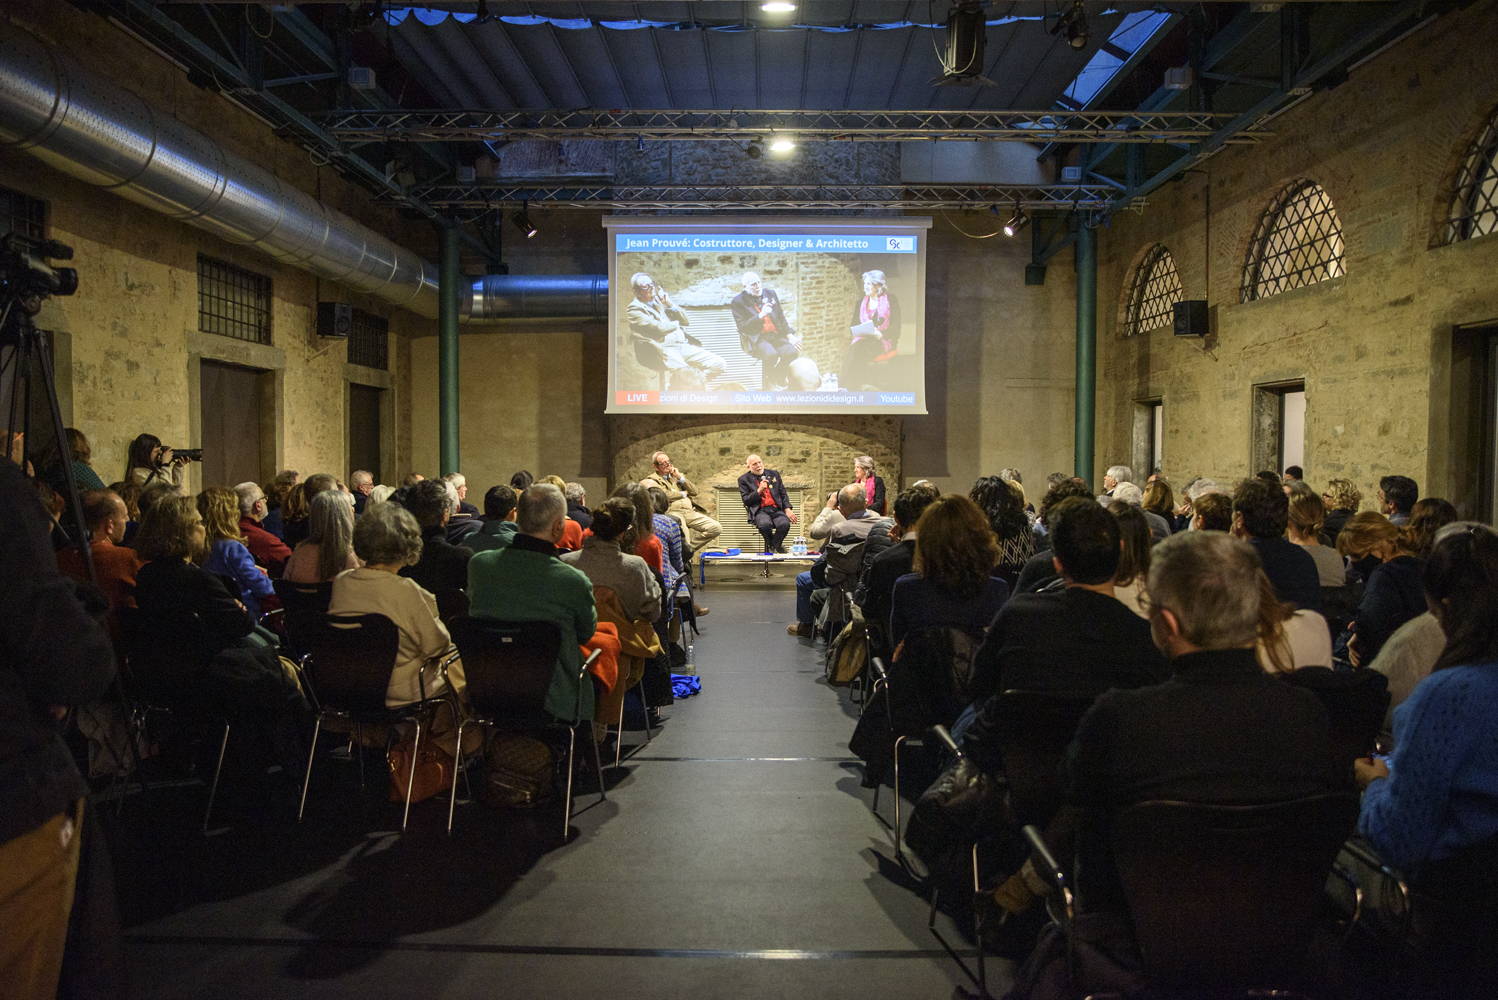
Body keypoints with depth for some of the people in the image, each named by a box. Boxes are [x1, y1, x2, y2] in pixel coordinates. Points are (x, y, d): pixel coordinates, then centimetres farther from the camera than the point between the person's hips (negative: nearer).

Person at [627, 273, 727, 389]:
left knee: (720, 365, -7)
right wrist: (676, 323, 9)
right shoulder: (634, 309, 0)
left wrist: (670, 304, 5)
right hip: (662, 349, -7)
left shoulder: (660, 299, 22)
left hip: (684, 346, 7)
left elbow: (686, 321, 20)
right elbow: (660, 328, -11)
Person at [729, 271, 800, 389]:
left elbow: (781, 317, 18)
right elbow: (742, 327, -9)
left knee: (792, 353, -25)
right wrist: (760, 315, -19)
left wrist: (789, 335, 5)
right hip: (756, 338, -5)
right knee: (771, 355, -36)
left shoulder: (770, 294, 15)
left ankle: (779, 383, -4)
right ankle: (770, 385, -8)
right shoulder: (738, 302, -1)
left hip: (776, 335, 5)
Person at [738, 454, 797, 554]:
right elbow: (746, 501, 1)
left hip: (776, 509, 2)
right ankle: (770, 544, -2)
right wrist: (759, 490, -11)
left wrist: (787, 509, 2)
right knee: (765, 524, -38)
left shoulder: (774, 474, 17)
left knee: (784, 524, -32)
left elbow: (783, 494, 17)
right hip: (760, 511, -2)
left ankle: (775, 544, 2)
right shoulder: (744, 480, 8)